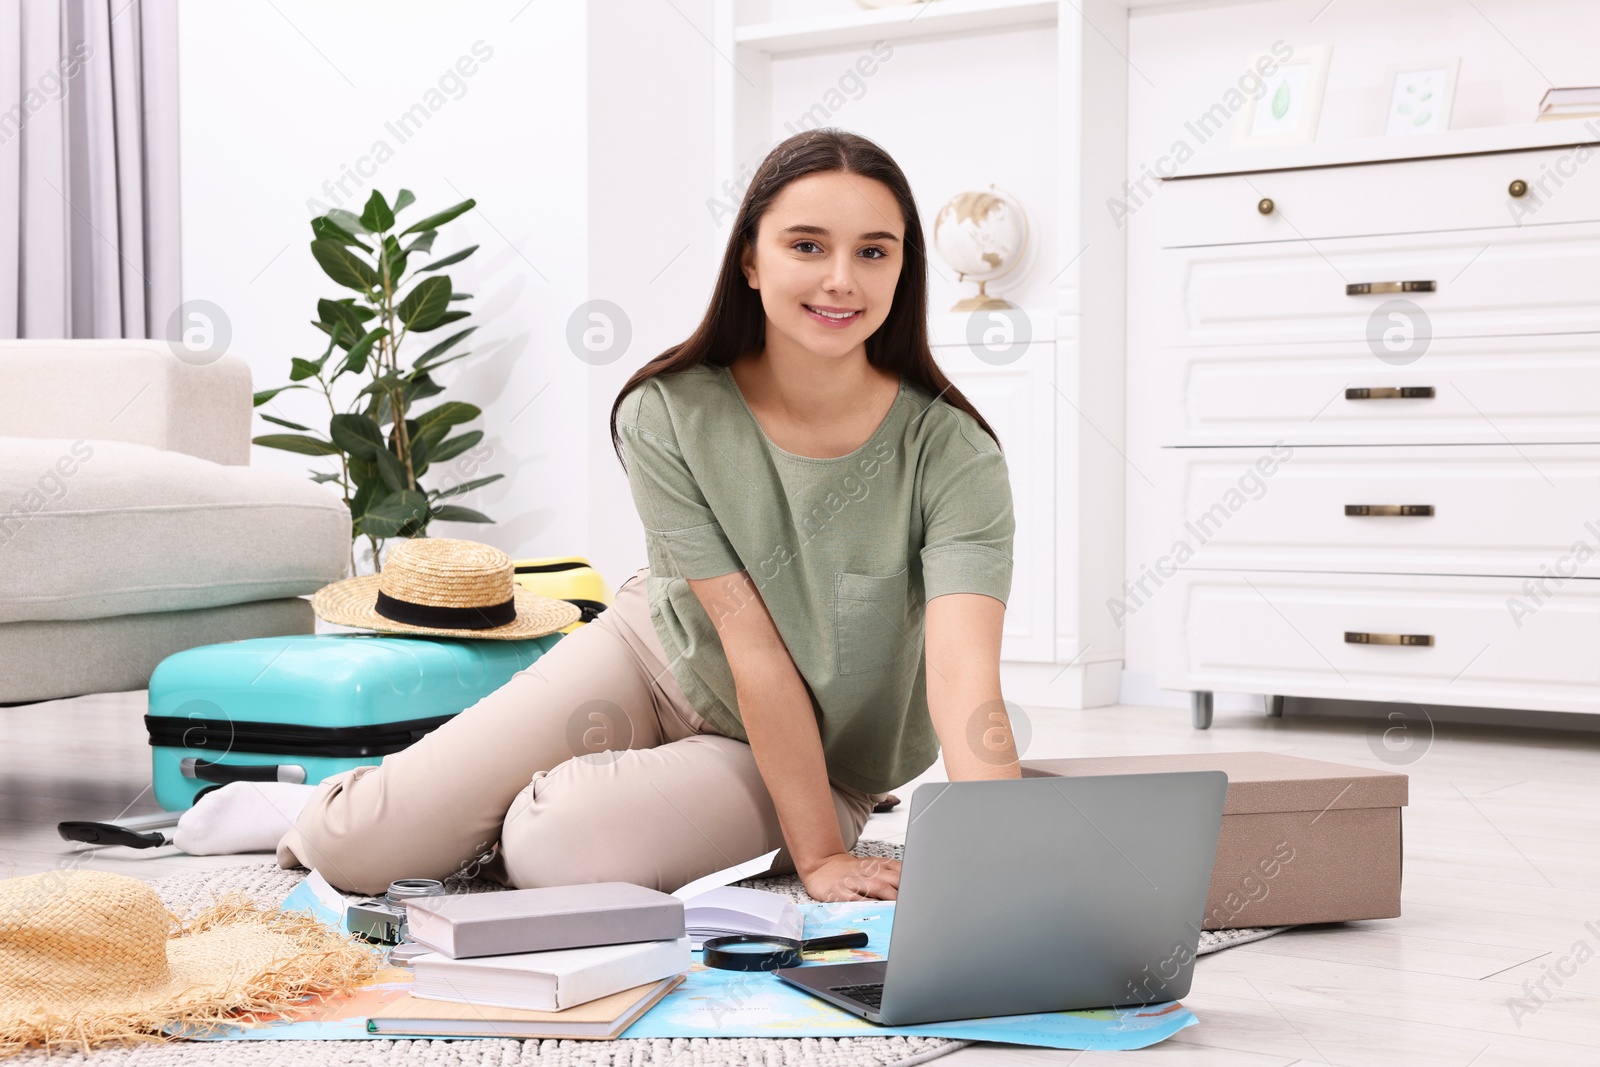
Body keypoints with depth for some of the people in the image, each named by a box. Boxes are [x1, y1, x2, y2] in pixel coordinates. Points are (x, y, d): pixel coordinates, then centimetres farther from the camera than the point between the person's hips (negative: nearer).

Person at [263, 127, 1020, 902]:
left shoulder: (953, 458, -26)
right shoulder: (667, 415, -22)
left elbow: (965, 679, -37)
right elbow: (753, 646, -23)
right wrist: (817, 855, -23)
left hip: (825, 762, -1)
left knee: (554, 849, -27)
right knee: (360, 852, -10)